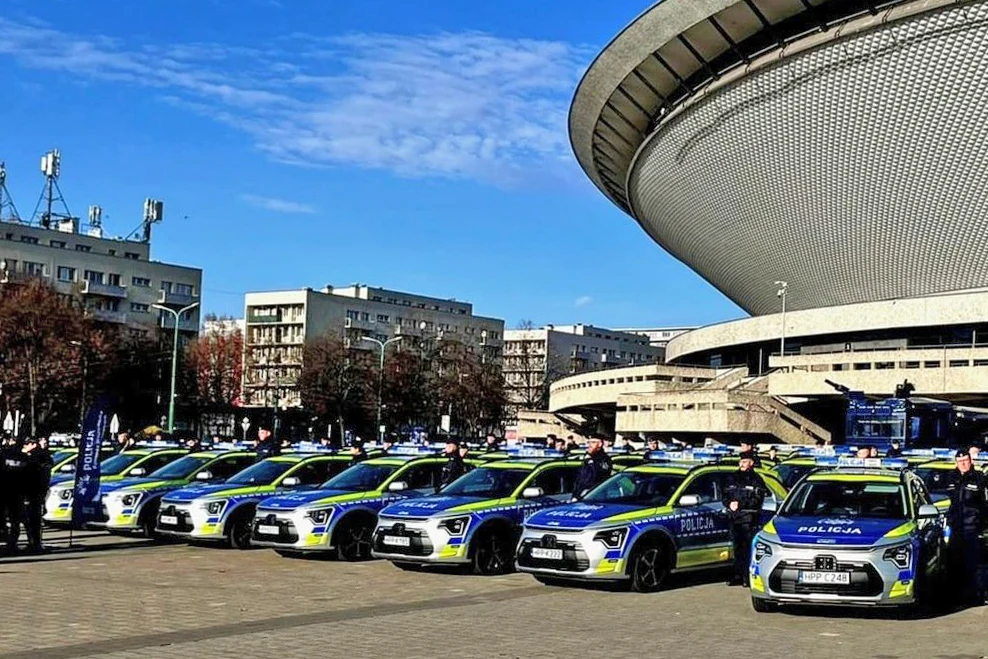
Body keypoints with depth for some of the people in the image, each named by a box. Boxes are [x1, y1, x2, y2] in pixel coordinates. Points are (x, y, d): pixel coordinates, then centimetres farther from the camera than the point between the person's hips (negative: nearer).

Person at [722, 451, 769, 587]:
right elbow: (725, 496, 17)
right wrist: (729, 504, -5)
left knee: (748, 548, -7)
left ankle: (748, 577, -5)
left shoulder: (756, 480, 0)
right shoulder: (733, 478, 16)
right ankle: (738, 576, 12)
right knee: (737, 548, 7)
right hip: (734, 518, 5)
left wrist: (740, 504, -15)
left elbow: (757, 500, -8)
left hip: (749, 518, -5)